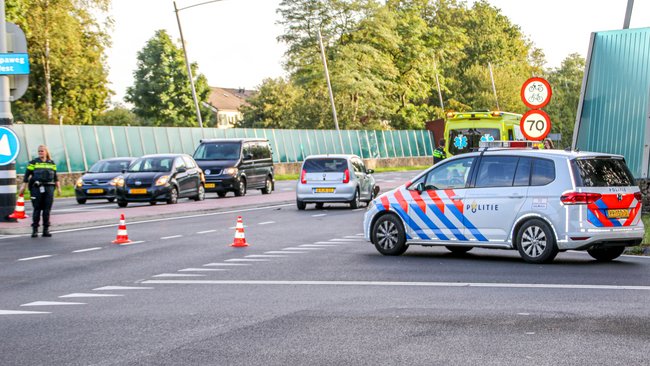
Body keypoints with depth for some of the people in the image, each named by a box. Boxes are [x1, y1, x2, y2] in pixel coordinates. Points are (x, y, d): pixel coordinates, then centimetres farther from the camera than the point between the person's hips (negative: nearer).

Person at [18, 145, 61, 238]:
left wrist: (58, 188, 15)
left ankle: (46, 230, 5)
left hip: (49, 188, 2)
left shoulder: (51, 163, 14)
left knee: (47, 209, 0)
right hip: (36, 188, -2)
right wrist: (23, 187, -4)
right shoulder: (33, 163, 5)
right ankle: (35, 229, 2)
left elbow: (55, 177, 19)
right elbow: (27, 175, 3)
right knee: (37, 209, -3)